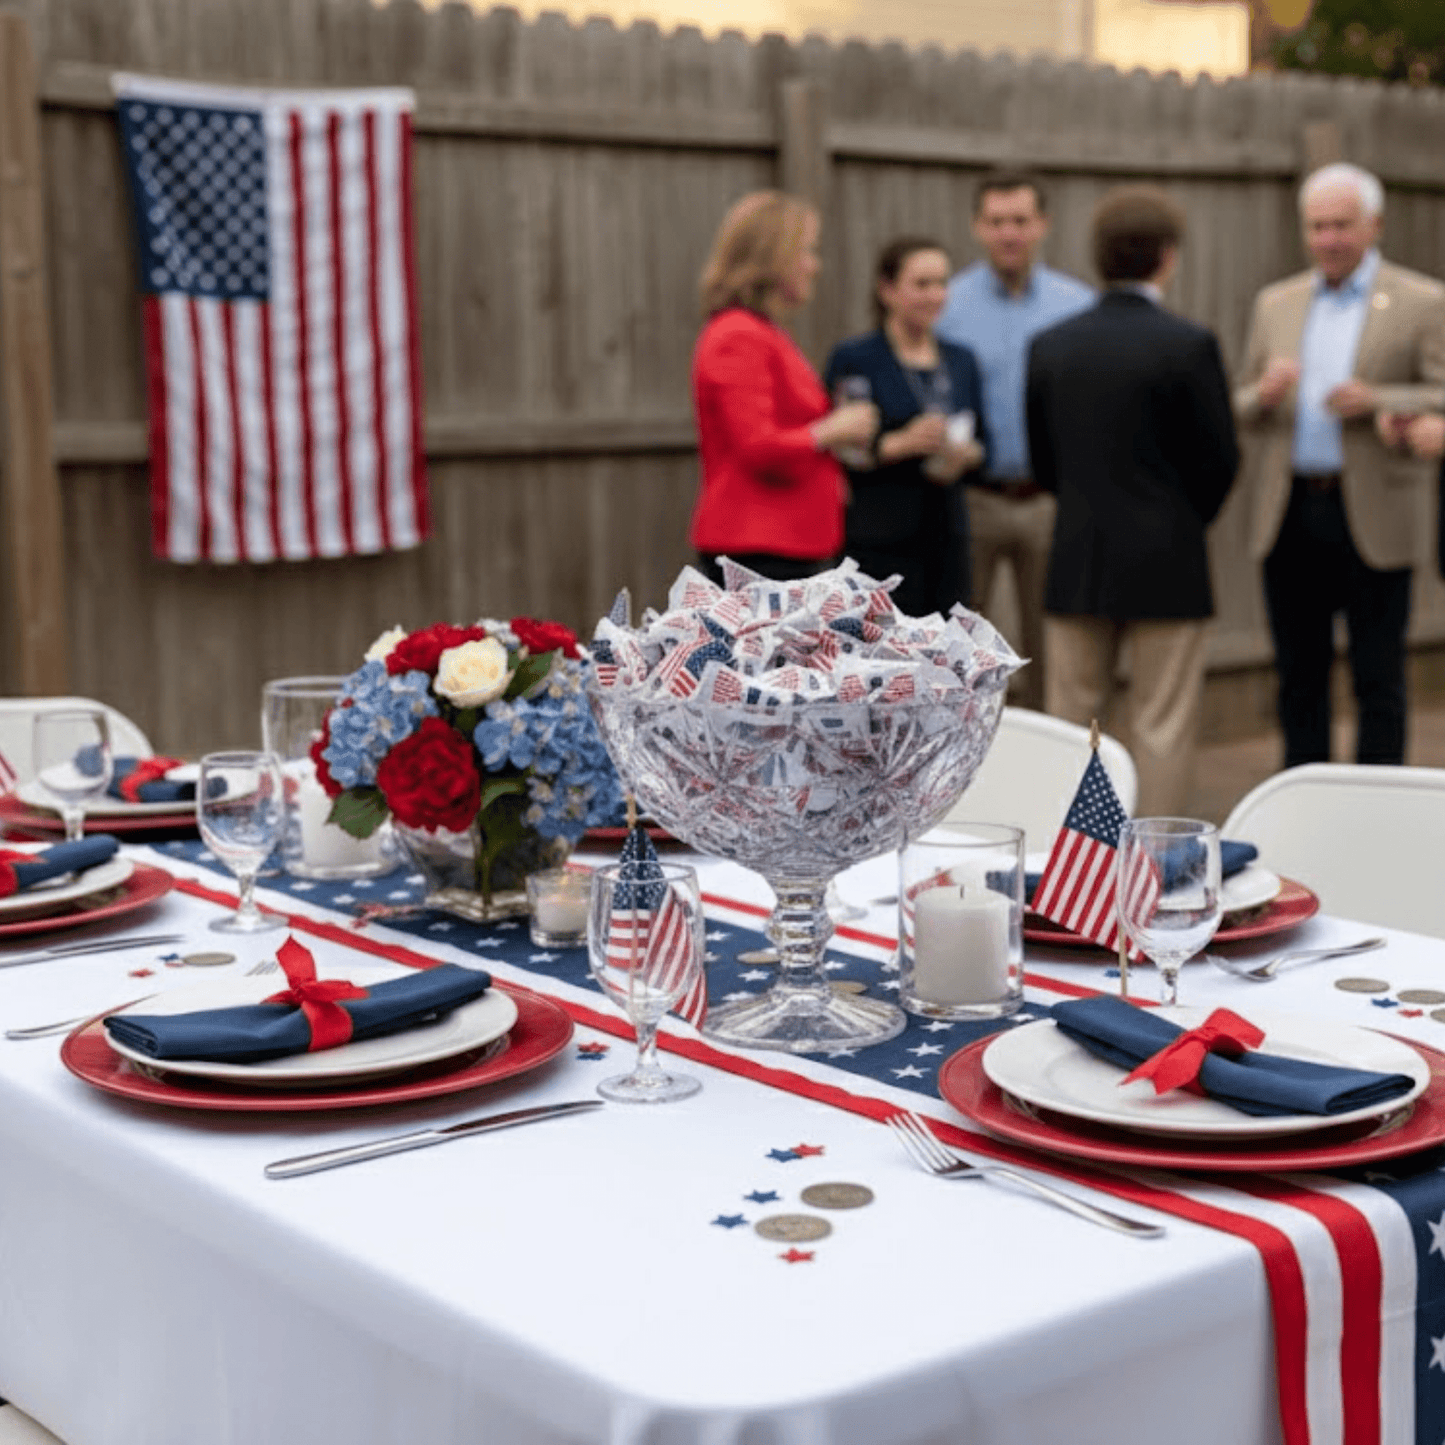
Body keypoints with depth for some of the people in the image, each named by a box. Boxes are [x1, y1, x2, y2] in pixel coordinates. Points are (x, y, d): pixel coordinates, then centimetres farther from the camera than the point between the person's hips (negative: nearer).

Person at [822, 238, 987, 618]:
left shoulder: (961, 361, 15)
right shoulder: (853, 360, -3)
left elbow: (982, 441, 20)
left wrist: (963, 454, -2)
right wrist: (900, 444, -19)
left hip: (948, 529, 5)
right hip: (879, 538, -5)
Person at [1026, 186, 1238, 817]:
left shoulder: (1050, 344, 1)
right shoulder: (1188, 344, -11)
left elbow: (1043, 459, 7)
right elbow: (1219, 457, -5)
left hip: (1076, 564, 4)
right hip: (1166, 565, -4)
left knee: (1069, 726, 11)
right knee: (1163, 730, 3)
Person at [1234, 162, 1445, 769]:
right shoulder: (1275, 303, 14)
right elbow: (1240, 412, 15)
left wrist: (1376, 401, -20)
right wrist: (1263, 394, -8)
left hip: (1372, 517, -4)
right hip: (1289, 515, 4)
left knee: (1378, 679, 0)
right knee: (1299, 675, 10)